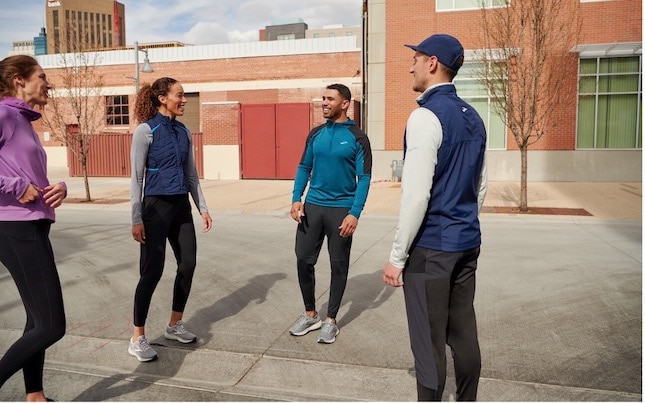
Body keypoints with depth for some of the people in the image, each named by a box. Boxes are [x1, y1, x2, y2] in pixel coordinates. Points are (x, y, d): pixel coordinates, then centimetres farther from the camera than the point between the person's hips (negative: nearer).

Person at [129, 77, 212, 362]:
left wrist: (202, 208, 10)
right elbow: (136, 177, -10)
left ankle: (175, 325, 27)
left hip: (181, 206, 7)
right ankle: (137, 339, 9)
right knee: (152, 271, -5)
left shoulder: (183, 132, 9)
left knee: (188, 264, 9)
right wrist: (136, 219, -13)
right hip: (156, 207, -7)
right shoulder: (146, 130, -9)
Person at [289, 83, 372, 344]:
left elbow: (364, 178, -8)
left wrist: (354, 213, -17)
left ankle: (331, 320, 20)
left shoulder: (357, 138, -5)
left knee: (338, 265, 5)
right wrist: (296, 199, -2)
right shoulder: (315, 134, 8)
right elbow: (304, 168, 12)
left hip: (341, 209, -4)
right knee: (304, 260, 5)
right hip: (312, 206, 4)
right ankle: (310, 314, 23)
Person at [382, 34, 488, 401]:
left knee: (430, 342, 3)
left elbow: (416, 195, -20)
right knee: (464, 333, 18)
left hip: (431, 247, -8)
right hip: (468, 243, 9)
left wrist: (397, 256, -14)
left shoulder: (426, 116, -15)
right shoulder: (473, 118, 11)